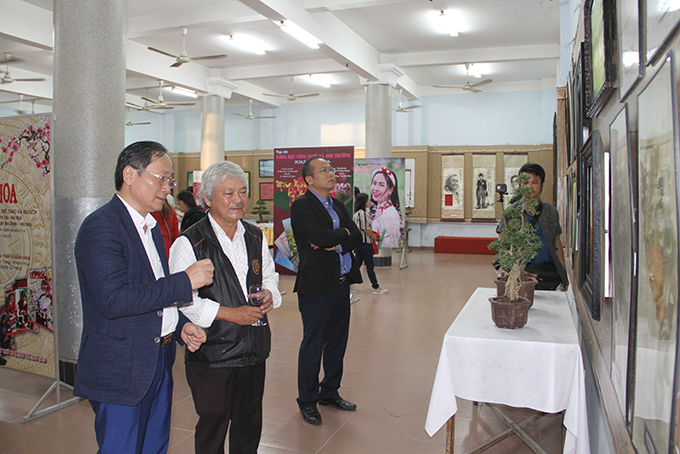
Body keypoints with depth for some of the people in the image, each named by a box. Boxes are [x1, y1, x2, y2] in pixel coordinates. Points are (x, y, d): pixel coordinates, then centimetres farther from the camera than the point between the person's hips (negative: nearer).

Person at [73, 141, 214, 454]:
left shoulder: (151, 227, 13)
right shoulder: (101, 226, -17)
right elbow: (113, 299, -28)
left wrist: (181, 325, 4)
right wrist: (185, 281, -24)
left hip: (159, 363, 9)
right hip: (121, 372, -9)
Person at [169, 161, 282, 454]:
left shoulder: (256, 237, 8)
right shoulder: (189, 243, -11)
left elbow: (269, 277, 18)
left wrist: (269, 295, -5)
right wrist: (230, 313, -18)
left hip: (254, 350, 5)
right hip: (211, 353, -5)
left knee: (249, 428, 17)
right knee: (212, 427, 10)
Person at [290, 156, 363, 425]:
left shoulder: (337, 205, 14)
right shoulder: (302, 206, -10)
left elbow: (357, 237, 7)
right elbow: (322, 237, -24)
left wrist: (338, 244, -12)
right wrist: (343, 233, -5)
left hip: (342, 283, 8)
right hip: (317, 285, -8)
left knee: (337, 342, 17)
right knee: (313, 345, 3)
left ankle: (329, 392, 34)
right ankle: (307, 401, 20)